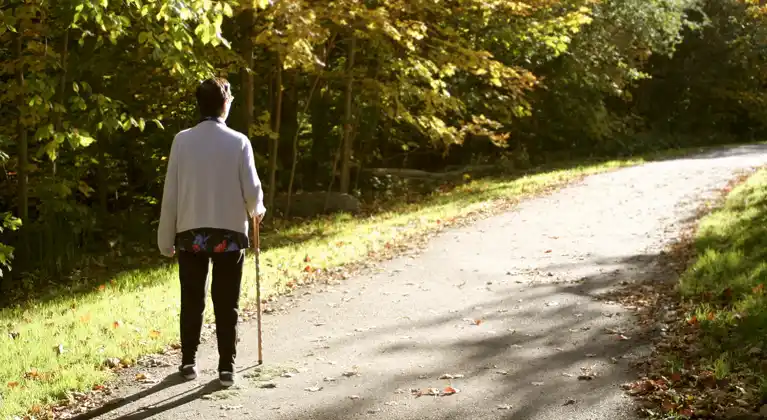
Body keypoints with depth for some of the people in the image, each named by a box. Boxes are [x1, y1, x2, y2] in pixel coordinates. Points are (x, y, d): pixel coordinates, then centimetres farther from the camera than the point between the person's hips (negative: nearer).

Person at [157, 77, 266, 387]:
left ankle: (188, 363, 19)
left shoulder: (182, 140, -4)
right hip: (229, 233, -1)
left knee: (191, 301, 12)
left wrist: (166, 237, 5)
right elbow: (252, 190, -4)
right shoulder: (239, 142, -6)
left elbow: (170, 192, -2)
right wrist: (257, 210, 19)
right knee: (227, 304, 6)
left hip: (190, 233, 1)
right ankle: (226, 367, 8)